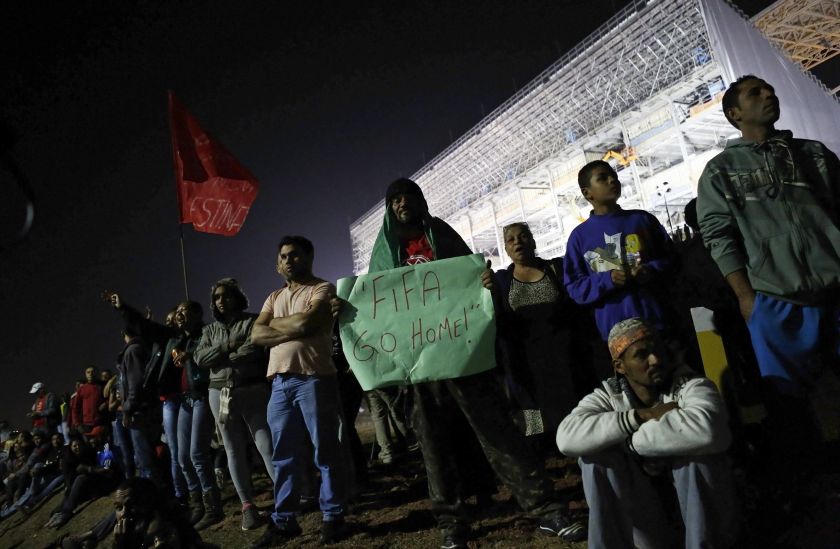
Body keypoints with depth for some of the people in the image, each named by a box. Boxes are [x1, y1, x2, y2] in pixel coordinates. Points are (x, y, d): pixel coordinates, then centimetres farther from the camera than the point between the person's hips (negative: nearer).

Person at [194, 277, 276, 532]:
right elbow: (199, 359, 4)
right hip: (220, 394, 4)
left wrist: (222, 356, -3)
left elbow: (254, 348, -14)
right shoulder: (210, 329, 16)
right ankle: (247, 505, 14)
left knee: (266, 445, -8)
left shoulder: (252, 321, 2)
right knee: (234, 451, 7)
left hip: (253, 390, -4)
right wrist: (227, 348, -8)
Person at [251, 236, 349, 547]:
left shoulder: (322, 289, 0)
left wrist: (274, 323, 1)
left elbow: (305, 323, -17)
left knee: (326, 452, 2)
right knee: (284, 457, 12)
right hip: (280, 383, 6)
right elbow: (256, 335, 6)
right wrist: (293, 330, -8)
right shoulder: (274, 298, 20)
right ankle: (284, 521, 23)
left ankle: (333, 517, 14)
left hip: (314, 380, -6)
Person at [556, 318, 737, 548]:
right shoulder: (607, 396, -18)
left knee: (700, 449, -33)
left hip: (695, 478, -2)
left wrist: (630, 442, -38)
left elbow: (707, 430, -48)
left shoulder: (691, 385, -24)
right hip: (639, 477, 2)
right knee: (593, 452, -26)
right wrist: (642, 415, -40)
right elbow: (566, 438, -37)